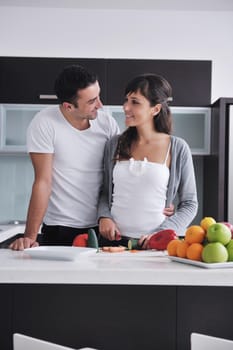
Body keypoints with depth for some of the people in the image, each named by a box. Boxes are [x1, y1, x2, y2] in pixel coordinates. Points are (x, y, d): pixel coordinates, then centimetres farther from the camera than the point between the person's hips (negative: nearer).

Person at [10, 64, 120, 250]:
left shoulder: (107, 122, -2)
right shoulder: (44, 124, -12)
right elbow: (43, 182, -13)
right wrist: (30, 236, -18)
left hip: (102, 228, 3)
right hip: (60, 230, -3)